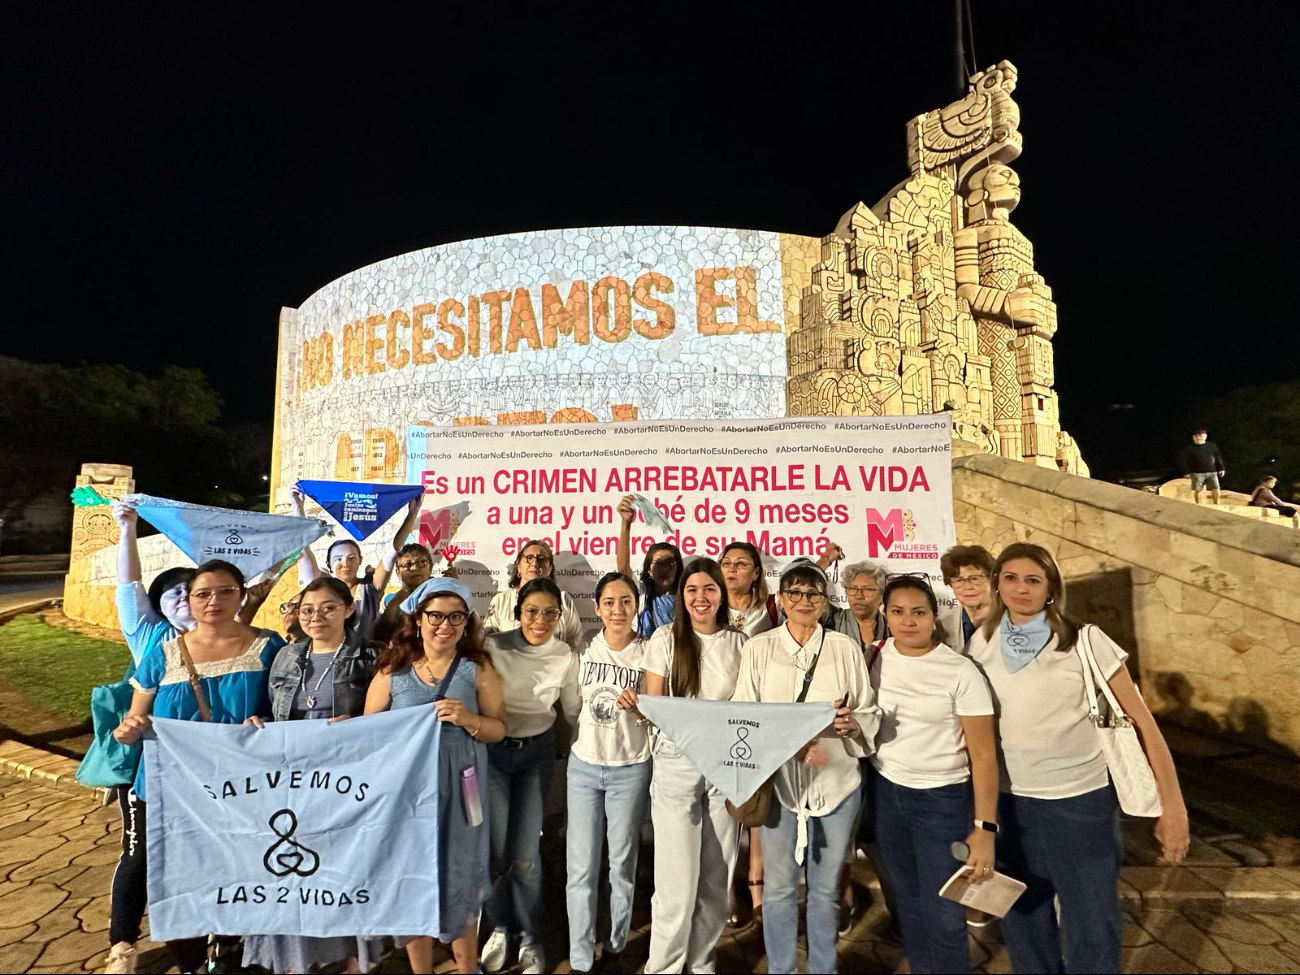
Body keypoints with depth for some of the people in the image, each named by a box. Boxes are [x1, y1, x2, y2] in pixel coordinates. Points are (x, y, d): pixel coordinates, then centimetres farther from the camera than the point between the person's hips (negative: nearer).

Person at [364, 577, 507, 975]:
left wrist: (468, 719, -18)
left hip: (458, 789, -1)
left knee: (458, 879, 9)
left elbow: (498, 729, 0)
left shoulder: (477, 668, -2)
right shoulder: (392, 669, 0)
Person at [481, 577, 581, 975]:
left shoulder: (566, 658, -7)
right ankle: (501, 926, 35)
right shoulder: (494, 647, -14)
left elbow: (574, 711, 3)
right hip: (493, 751, 0)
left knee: (525, 855, 3)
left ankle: (530, 937, 29)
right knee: (496, 850, 7)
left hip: (537, 753, 1)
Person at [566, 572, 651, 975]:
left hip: (630, 770, -2)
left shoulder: (648, 653, -7)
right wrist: (569, 740, 10)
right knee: (581, 868, 6)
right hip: (583, 765, 2)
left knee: (622, 863, 11)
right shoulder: (584, 649, 0)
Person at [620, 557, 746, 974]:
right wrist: (633, 704, -23)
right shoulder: (666, 638, -5)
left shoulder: (739, 643, 2)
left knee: (717, 873, 13)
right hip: (677, 762, -2)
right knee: (677, 874, 0)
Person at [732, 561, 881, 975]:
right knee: (779, 887, 12)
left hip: (837, 781, 1)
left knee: (826, 889, 16)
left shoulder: (845, 648, 1)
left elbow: (871, 713, 4)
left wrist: (853, 723, -19)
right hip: (778, 781, -1)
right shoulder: (759, 647, -2)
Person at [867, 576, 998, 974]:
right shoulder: (877, 657, -5)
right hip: (886, 792, 4)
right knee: (907, 898, 19)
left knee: (943, 913, 2)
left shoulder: (961, 671, -16)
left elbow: (983, 754, -14)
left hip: (944, 799, -4)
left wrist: (984, 828, -17)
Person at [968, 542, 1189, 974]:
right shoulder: (982, 643, -3)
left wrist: (1173, 806, -11)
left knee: (1089, 927, 9)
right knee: (1022, 918, 19)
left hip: (1080, 801, -3)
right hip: (1010, 801, 3)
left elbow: (1141, 721, -8)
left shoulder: (1085, 642, -13)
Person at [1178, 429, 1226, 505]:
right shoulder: (1189, 448, -2)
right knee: (1197, 490, 1)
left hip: (1212, 472, 3)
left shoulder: (1212, 446, 9)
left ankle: (1217, 505, 10)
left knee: (1216, 489, -3)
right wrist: (1186, 472, -5)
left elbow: (1218, 458, 16)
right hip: (1197, 473, -2)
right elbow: (1182, 460, -1)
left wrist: (1221, 469, 11)